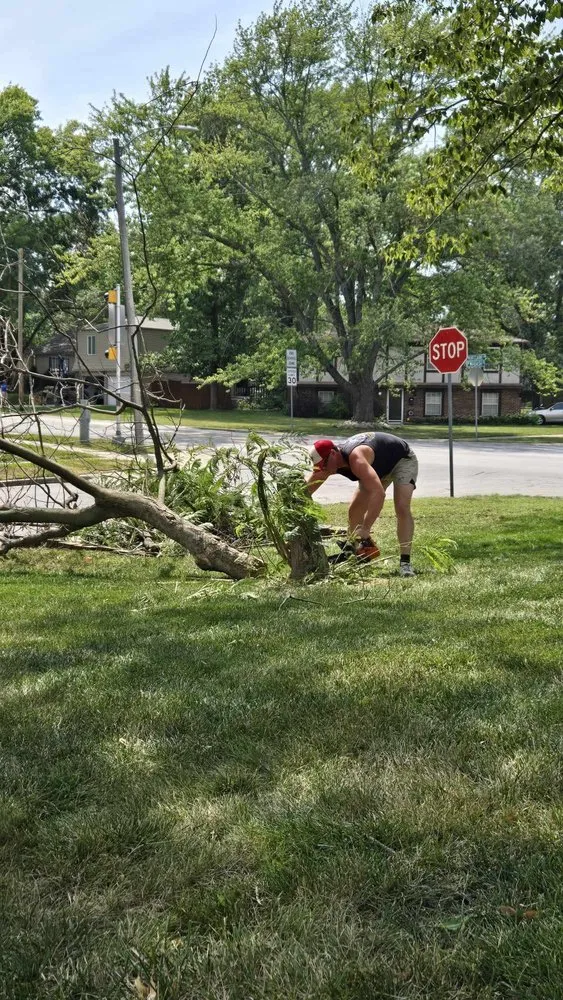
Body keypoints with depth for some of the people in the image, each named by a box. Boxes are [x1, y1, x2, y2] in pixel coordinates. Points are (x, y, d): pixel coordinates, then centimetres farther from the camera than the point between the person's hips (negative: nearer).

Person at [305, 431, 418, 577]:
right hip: (381, 467, 8)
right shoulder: (329, 462, -19)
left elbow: (378, 493, -53)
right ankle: (353, 553, 19)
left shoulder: (356, 458, -43)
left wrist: (365, 530, -55)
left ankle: (405, 562, -25)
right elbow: (305, 491, -13)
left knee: (402, 508, -26)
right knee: (354, 510, 3)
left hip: (403, 459, -8)